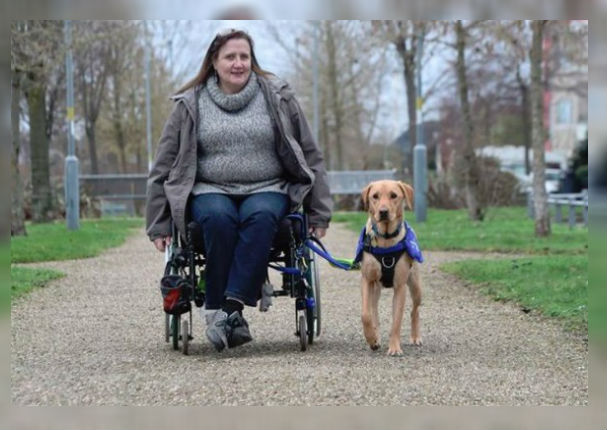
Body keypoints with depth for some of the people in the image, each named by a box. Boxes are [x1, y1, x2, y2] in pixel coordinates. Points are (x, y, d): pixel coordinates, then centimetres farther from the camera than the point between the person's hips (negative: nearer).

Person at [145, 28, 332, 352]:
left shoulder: (277, 97, 7)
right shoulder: (190, 105, 6)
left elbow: (310, 156, 11)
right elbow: (164, 166, 10)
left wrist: (318, 213, 7)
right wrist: (159, 226, 6)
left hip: (267, 189, 0)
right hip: (211, 190, 0)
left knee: (261, 217, -35)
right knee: (218, 219, -35)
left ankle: (230, 307, -38)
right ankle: (215, 310, -30)